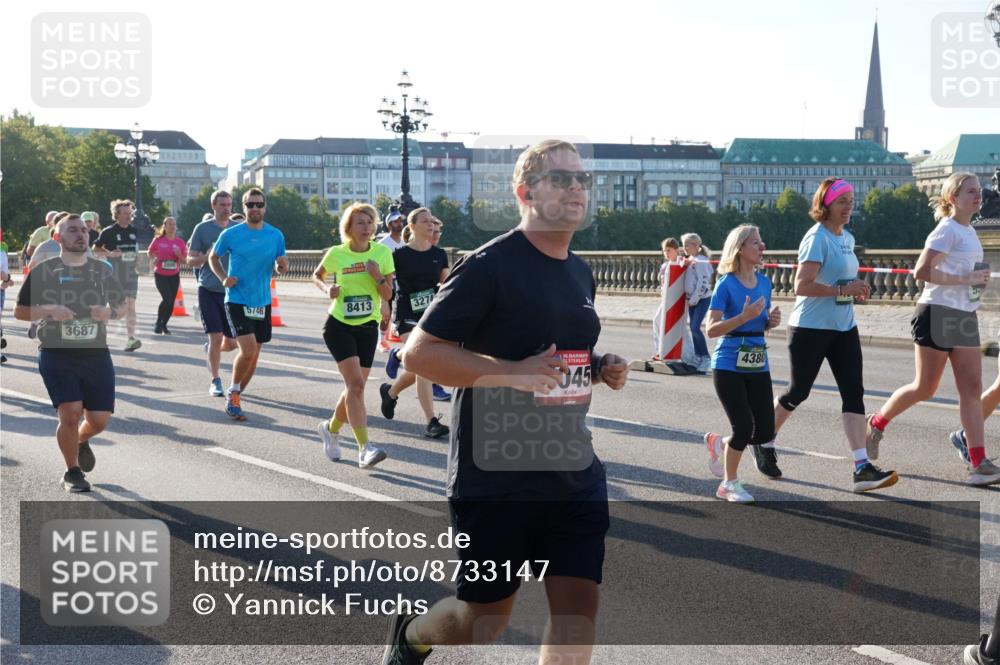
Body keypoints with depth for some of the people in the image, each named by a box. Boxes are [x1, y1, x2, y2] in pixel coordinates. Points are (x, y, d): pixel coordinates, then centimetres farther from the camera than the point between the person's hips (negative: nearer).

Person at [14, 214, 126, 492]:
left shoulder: (103, 270, 7)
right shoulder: (44, 271, -1)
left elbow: (122, 304, 16)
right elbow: (20, 311, 2)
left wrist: (110, 312, -7)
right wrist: (49, 310, -17)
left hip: (97, 355, 3)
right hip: (57, 355, -3)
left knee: (99, 419, 1)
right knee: (71, 413, -15)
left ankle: (82, 441, 39)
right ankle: (72, 472, 8)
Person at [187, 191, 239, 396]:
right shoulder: (203, 228, -1)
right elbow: (190, 260, 2)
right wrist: (207, 256, -18)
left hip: (232, 291, 3)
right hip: (208, 290, -3)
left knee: (231, 342, 3)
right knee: (216, 337, -7)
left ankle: (211, 348, 37)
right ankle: (215, 381, 7)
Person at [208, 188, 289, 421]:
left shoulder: (276, 235, 2)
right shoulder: (230, 234, -5)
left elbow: (281, 269, 11)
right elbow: (213, 257, 10)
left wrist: (283, 266, -13)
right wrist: (223, 278, -7)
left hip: (263, 302, 4)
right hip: (237, 301, -4)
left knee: (254, 355, 11)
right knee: (248, 350, -19)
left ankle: (235, 397, 30)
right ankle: (233, 393, 2)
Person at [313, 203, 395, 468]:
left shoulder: (383, 253, -1)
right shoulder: (336, 254, -6)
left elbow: (388, 295, 0)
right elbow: (317, 275, 13)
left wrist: (378, 276, -19)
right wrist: (327, 288, -7)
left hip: (368, 327, 4)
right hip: (338, 326, -3)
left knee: (355, 388, 9)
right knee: (356, 384, -18)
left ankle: (331, 428, 37)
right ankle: (364, 449, -20)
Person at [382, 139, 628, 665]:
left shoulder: (581, 273, 12)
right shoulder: (490, 266, -13)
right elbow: (418, 352, -15)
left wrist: (600, 367, 5)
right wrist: (511, 373, -25)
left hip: (575, 473, 6)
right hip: (495, 477, -6)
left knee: (578, 608, -2)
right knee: (485, 618, 8)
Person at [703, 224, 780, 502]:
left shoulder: (764, 282, 7)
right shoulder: (726, 284, -11)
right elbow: (711, 329, -15)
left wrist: (772, 321, -4)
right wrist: (743, 317, -25)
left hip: (758, 365, 6)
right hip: (728, 367, -6)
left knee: (765, 433, 2)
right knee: (744, 428, -10)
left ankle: (719, 443, 30)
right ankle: (730, 484, 12)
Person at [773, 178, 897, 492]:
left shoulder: (848, 238, 11)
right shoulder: (817, 238, -15)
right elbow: (802, 286, -23)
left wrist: (856, 288, 7)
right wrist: (843, 290, -24)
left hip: (844, 328, 7)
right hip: (810, 328, -7)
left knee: (854, 392, -4)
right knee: (799, 391, 5)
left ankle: (862, 468, -9)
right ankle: (764, 442, 30)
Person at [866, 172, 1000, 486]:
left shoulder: (970, 232, 16)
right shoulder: (947, 230, -11)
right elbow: (921, 271, -22)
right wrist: (965, 279, -21)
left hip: (966, 317, 8)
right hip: (937, 315, -8)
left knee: (972, 389, -1)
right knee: (924, 389, 0)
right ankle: (876, 423, 25)